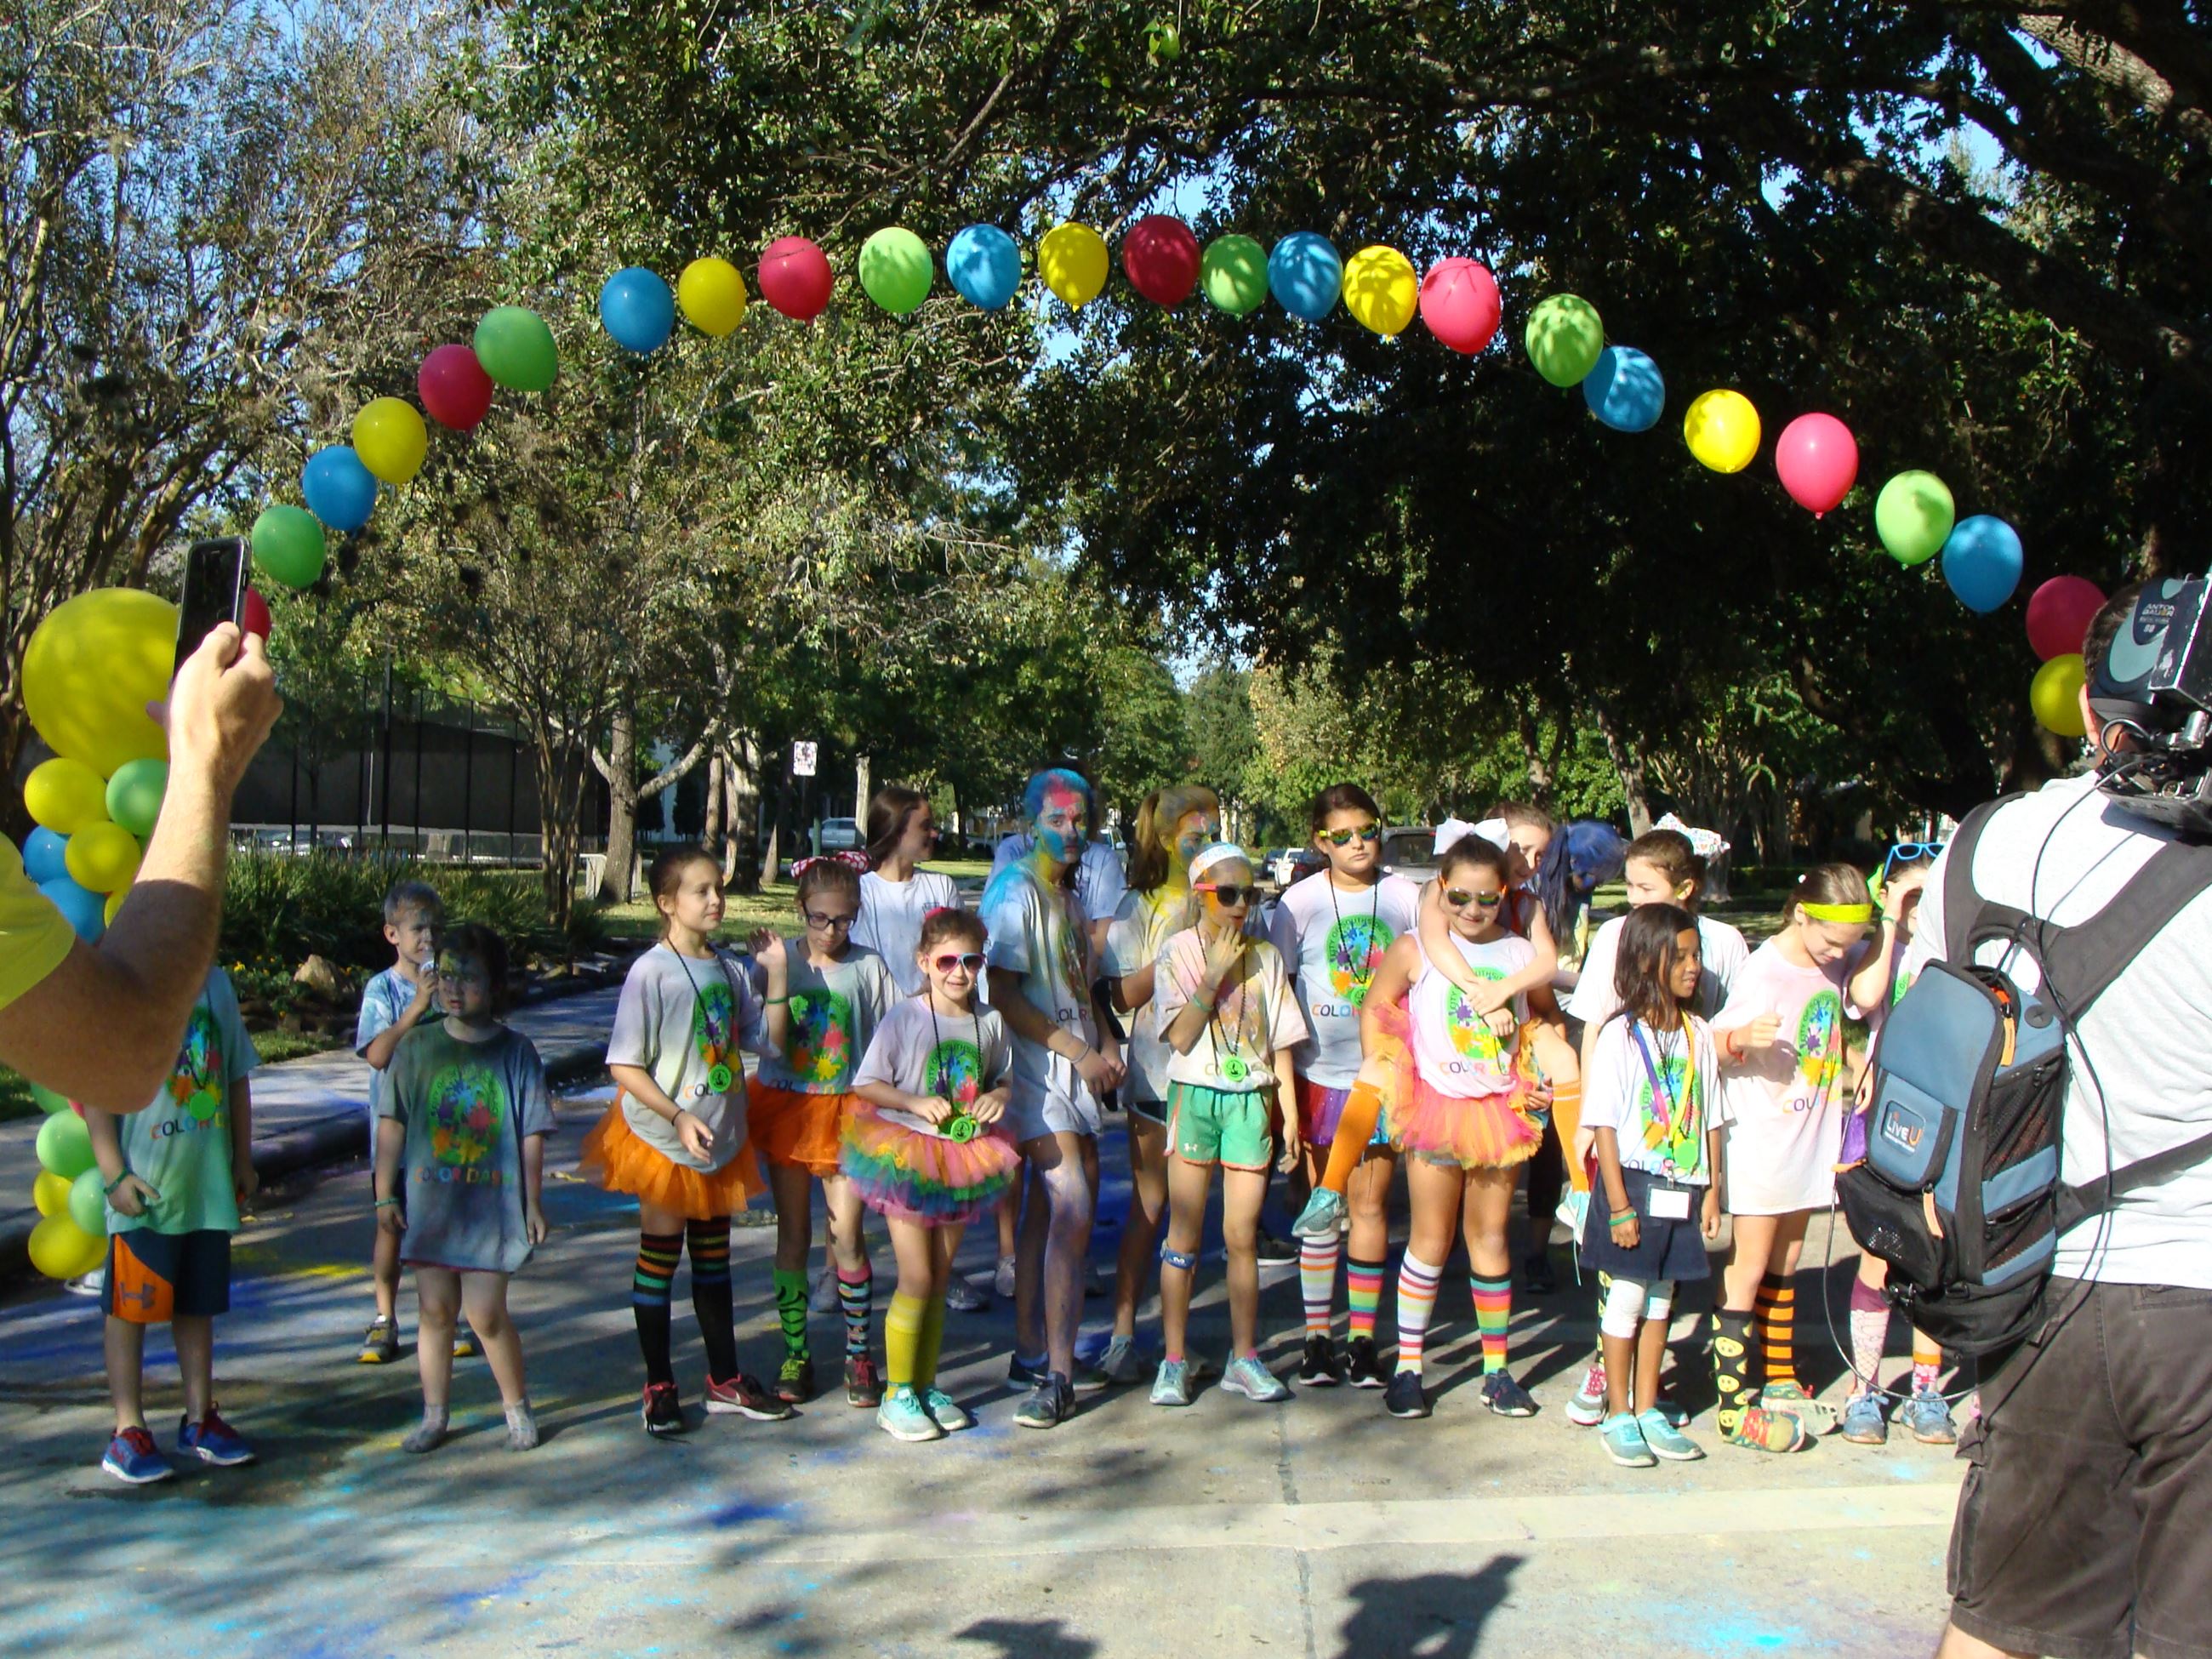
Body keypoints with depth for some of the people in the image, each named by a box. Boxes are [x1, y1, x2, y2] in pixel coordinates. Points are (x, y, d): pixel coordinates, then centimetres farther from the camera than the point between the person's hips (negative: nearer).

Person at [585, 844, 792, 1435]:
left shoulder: (730, 971, 3)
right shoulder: (651, 973, -15)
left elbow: (766, 1041, 7)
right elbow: (623, 1066, -16)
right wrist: (678, 1117, -23)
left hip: (722, 1138, 6)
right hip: (663, 1141, -6)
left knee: (713, 1259, 16)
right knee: (659, 1259, 5)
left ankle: (726, 1380, 26)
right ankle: (659, 1388, 17)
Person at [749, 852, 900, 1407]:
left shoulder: (868, 967, -3)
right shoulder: (780, 960, -5)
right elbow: (776, 1037, -15)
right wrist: (776, 972, -23)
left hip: (846, 1109, 0)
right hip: (787, 1106, 1)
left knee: (847, 1237, -1)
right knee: (793, 1234, 9)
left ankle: (859, 1355, 13)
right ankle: (795, 1354, 20)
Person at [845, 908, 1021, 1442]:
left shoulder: (990, 1022, 1)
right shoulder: (905, 1018, -12)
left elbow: (1001, 1077, 15)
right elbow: (865, 1083, -9)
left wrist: (996, 1097, -7)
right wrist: (915, 1102, -21)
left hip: (963, 1159, 5)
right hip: (908, 1158, -5)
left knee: (939, 1279, 12)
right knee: (916, 1279, -6)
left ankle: (926, 1387, 23)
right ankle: (897, 1396, 5)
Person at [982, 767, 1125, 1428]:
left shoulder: (1069, 896, 16)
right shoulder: (1015, 892, -11)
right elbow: (1002, 995, -16)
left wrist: (1106, 1043, 8)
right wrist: (1080, 1052, -15)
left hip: (1074, 1068, 9)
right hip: (1035, 1067, -9)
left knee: (1050, 1210, 10)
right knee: (1072, 1208, -16)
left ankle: (1033, 1354, 18)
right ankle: (1056, 1374, -11)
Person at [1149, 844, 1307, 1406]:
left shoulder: (1265, 957, 7)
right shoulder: (1178, 952, -1)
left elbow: (1280, 1042, 9)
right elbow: (1181, 1037, -10)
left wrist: (1289, 1110, 4)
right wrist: (1214, 974, -14)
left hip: (1252, 1100, 2)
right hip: (1195, 1097, -2)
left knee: (1242, 1236, 4)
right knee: (1185, 1235, 1)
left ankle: (1244, 1358, 14)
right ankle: (1174, 1361, 8)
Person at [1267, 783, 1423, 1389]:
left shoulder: (1405, 897, 0)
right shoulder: (1302, 901, -3)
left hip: (1383, 1072, 1)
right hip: (1320, 1072, -1)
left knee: (1369, 1205, 5)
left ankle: (1362, 1341, 15)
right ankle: (1316, 1340, 15)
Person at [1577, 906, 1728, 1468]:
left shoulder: (1698, 1034, 6)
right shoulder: (1619, 1035, -9)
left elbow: (1711, 1120, 11)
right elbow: (1604, 1125, -10)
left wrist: (1711, 1191, 7)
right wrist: (1618, 1204, -13)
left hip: (1683, 1190, 5)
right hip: (1635, 1184, -5)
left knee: (1660, 1299, 12)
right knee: (1627, 1297, 2)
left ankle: (1647, 1411, 22)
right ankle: (1618, 1416, 14)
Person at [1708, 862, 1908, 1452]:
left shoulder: (1836, 961, 2)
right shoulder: (1765, 970, -16)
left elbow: (1866, 995, -17)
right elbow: (1713, 1044, -15)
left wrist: (1890, 922, -18)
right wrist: (1742, 1038, -36)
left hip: (1811, 1136, 7)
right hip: (1761, 1138, -7)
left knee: (1785, 1264, 17)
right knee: (1749, 1267, -3)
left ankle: (1779, 1381, 29)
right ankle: (1736, 1407, 1)